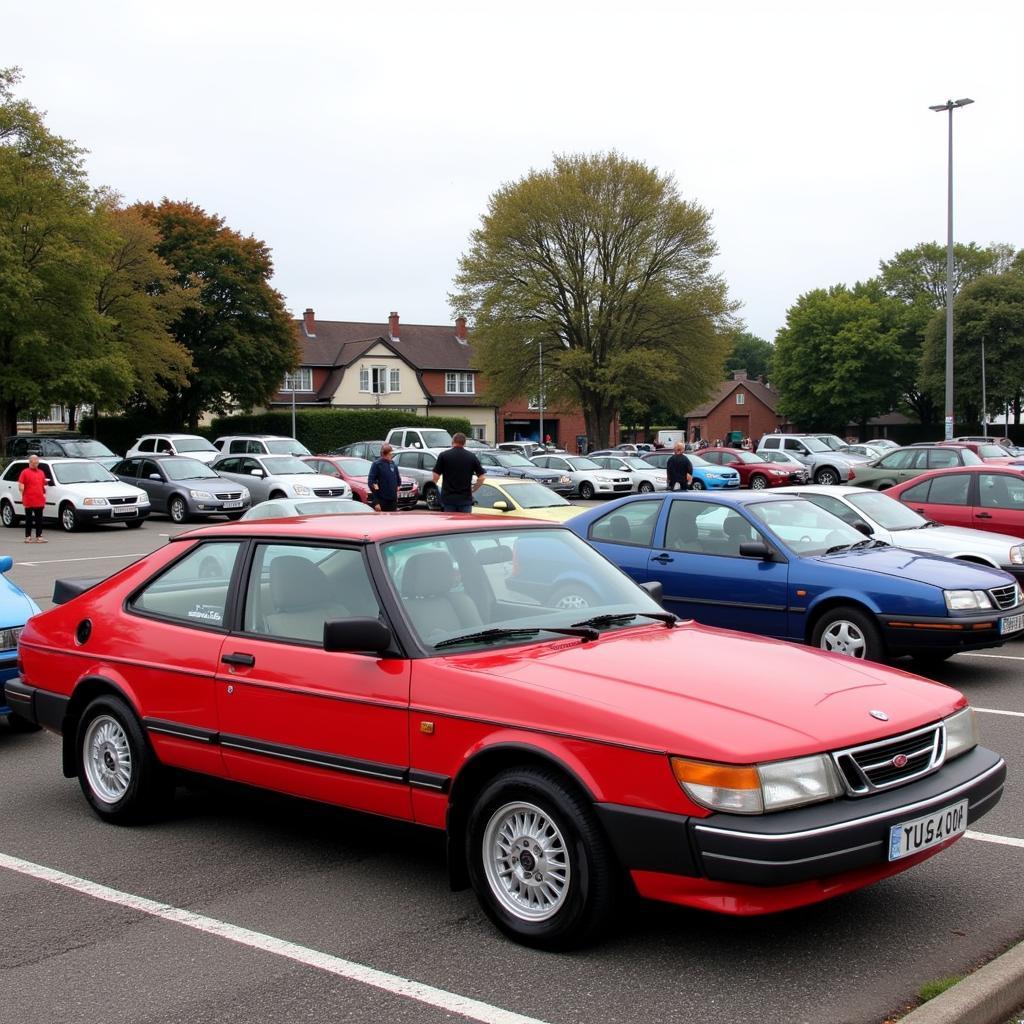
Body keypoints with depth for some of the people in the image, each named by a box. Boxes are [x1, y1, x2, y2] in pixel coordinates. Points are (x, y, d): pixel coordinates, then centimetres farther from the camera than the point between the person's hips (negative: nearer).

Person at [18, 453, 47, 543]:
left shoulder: (41, 473, 15)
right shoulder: (25, 472, 0)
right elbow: (21, 486, -5)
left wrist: (44, 495, 17)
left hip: (39, 501, 5)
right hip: (29, 501, -5)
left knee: (39, 520, 6)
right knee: (29, 519, 1)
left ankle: (39, 536, 11)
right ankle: (28, 537, 6)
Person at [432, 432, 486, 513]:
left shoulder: (444, 455, -2)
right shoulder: (472, 457, 3)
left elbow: (436, 476, -5)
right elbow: (481, 477, 1)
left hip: (448, 499, -1)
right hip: (466, 499, 1)